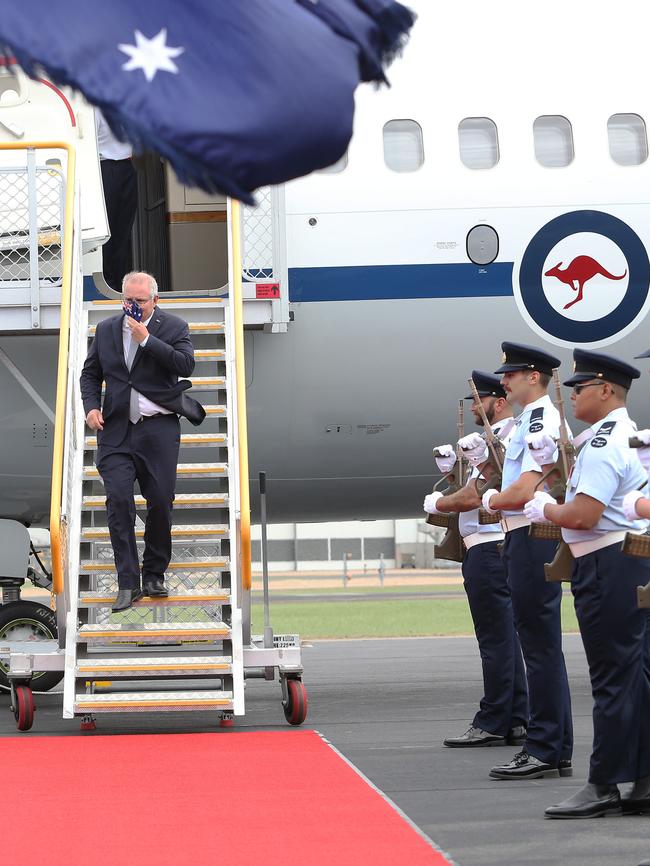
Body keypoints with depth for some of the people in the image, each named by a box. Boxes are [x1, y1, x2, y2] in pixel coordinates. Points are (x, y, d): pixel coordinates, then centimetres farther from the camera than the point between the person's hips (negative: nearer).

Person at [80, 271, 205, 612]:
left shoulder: (174, 327, 1)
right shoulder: (106, 329, 10)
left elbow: (186, 365, -14)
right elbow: (90, 373, 18)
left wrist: (146, 339, -17)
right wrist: (91, 406, 1)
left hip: (159, 429, -1)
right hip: (116, 431, 2)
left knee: (160, 503, 1)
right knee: (118, 500, -11)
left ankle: (154, 575, 18)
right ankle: (128, 583, -10)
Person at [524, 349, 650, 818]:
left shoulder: (604, 443, -17)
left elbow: (582, 515, -23)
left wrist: (545, 509, -6)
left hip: (607, 568, -10)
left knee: (612, 678, -6)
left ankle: (604, 787, -2)